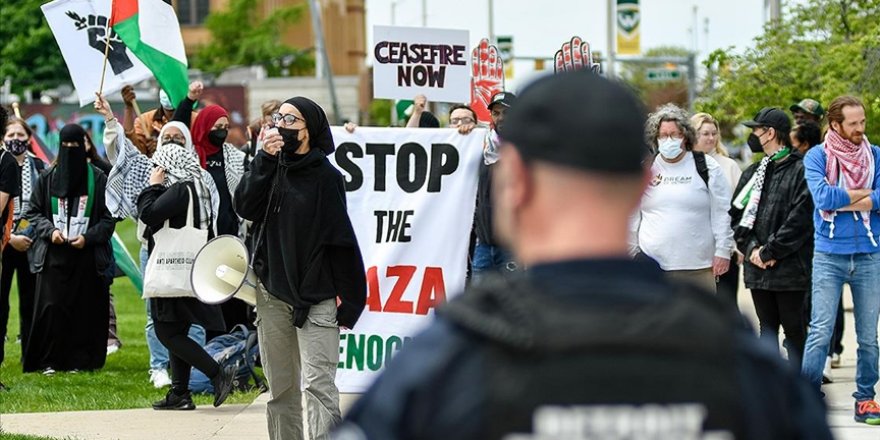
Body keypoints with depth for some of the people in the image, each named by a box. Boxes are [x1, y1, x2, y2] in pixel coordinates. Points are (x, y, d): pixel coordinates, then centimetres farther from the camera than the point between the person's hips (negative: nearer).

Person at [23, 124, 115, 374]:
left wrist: (88, 237, -9)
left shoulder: (98, 179, 4)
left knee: (85, 309, -2)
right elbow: (33, 212, 11)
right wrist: (50, 230, -6)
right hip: (53, 255, 1)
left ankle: (80, 360, 6)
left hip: (87, 255, -1)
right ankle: (49, 361, 0)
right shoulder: (48, 178, 8)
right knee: (51, 307, -6)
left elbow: (108, 218, 4)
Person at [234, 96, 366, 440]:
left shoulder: (325, 177, -5)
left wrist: (348, 299, -8)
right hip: (272, 293, 5)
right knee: (280, 387, 9)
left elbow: (341, 240, -5)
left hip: (316, 297, -5)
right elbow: (244, 207, -6)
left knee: (318, 384, -13)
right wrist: (264, 159, -12)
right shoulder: (272, 168, 10)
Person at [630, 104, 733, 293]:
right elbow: (632, 216, 12)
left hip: (697, 266, -1)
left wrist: (722, 251, -4)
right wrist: (631, 254, 9)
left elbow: (722, 212, 2)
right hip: (651, 266, 1)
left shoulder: (707, 167, 2)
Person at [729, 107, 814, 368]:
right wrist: (751, 247, -3)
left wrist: (770, 251, -13)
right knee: (767, 328, 11)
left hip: (790, 268, -7)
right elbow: (736, 214, 13)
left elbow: (800, 219, -15)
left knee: (794, 328, -2)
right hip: (758, 268, 7)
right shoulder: (753, 173, 16)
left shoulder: (799, 171, -7)